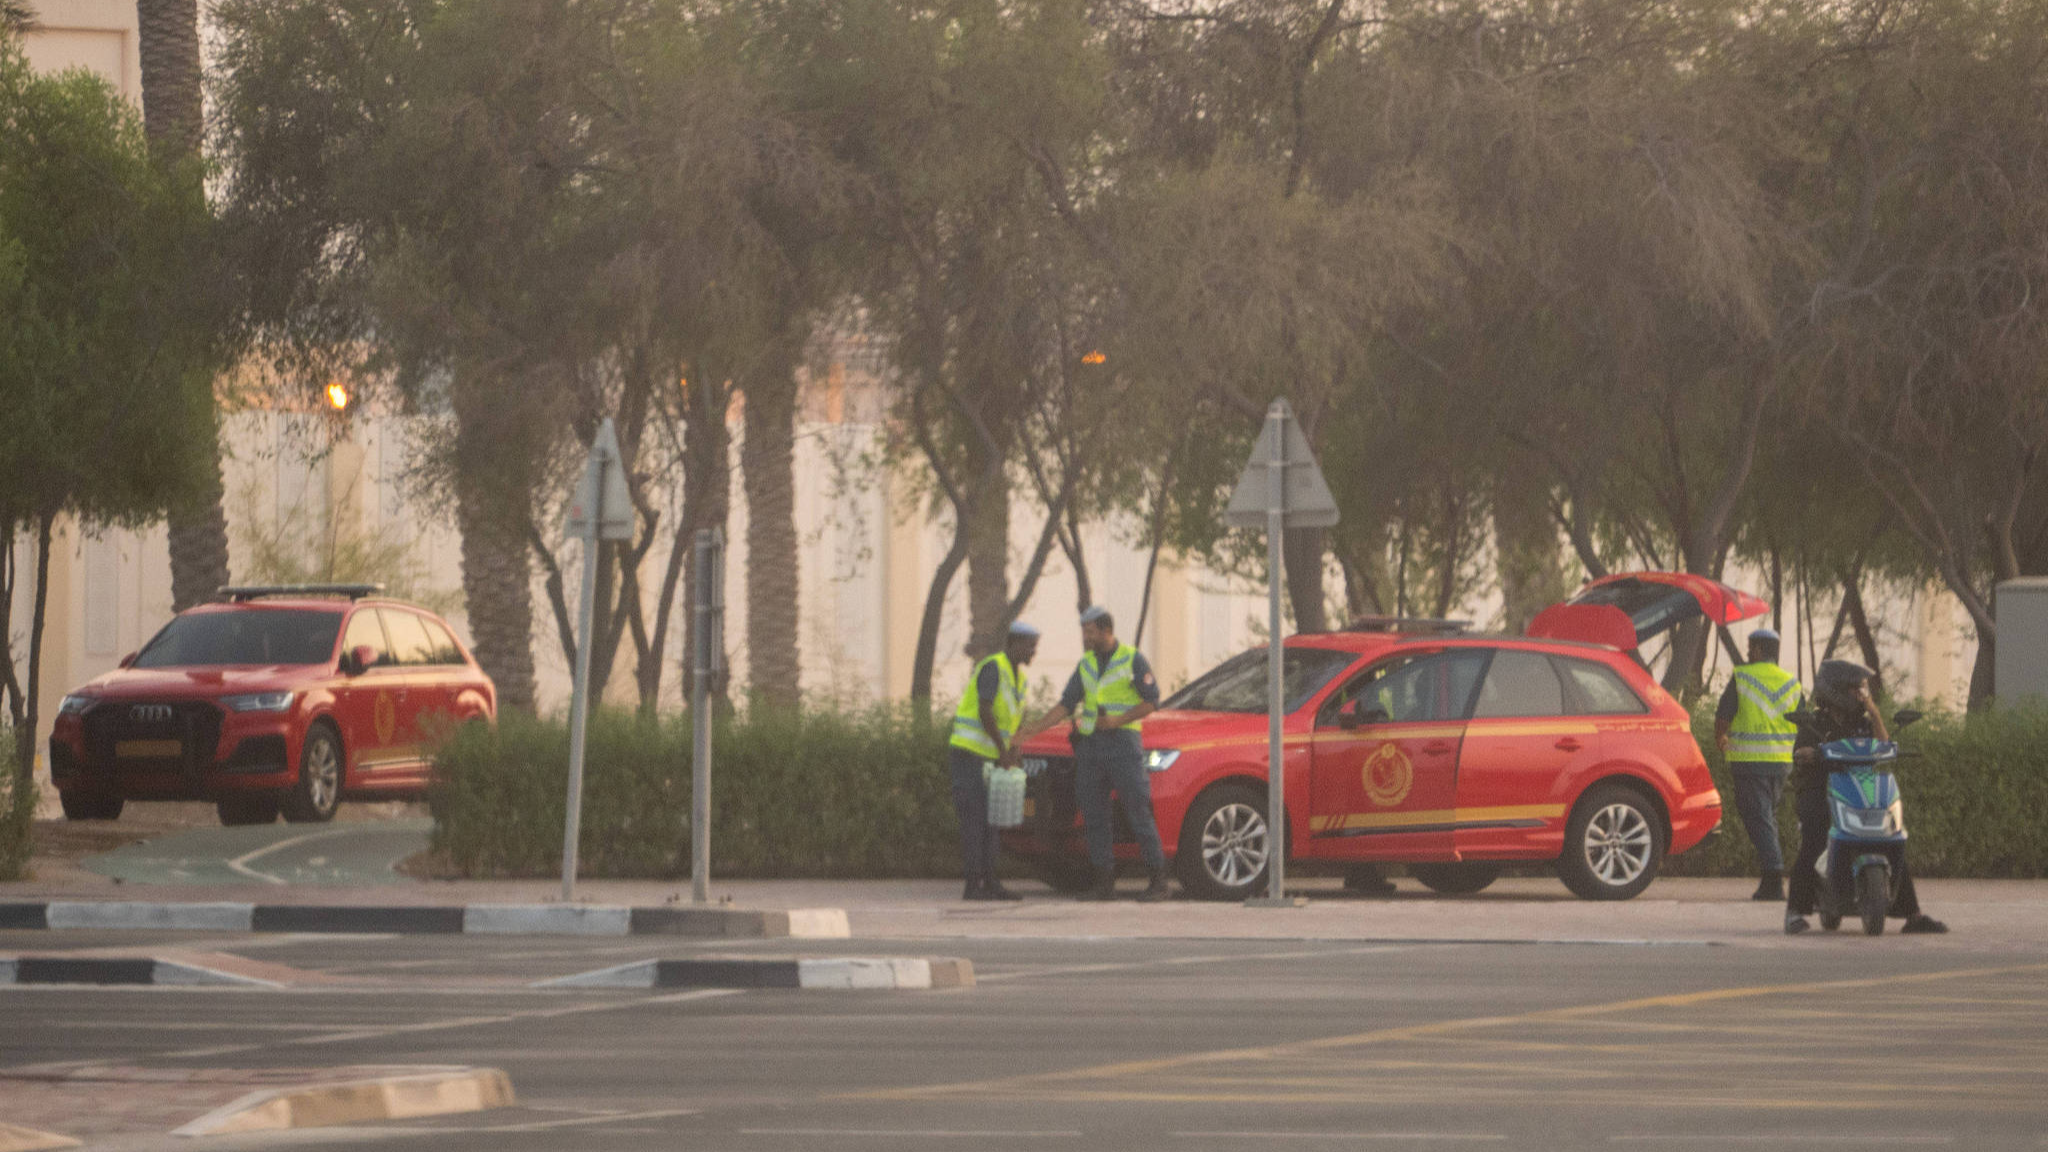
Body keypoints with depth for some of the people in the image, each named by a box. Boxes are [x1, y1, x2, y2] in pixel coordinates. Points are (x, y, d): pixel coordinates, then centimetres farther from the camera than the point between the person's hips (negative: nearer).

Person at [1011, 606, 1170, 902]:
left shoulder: (1133, 660, -3)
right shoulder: (1086, 664, 13)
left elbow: (1152, 701, -6)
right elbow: (1066, 705, 11)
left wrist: (1118, 720, -17)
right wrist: (1033, 729, 2)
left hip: (1123, 742, -6)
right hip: (1090, 746, 6)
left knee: (1139, 815, -8)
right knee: (1094, 819, 2)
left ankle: (1159, 882, -6)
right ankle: (1105, 884, 6)